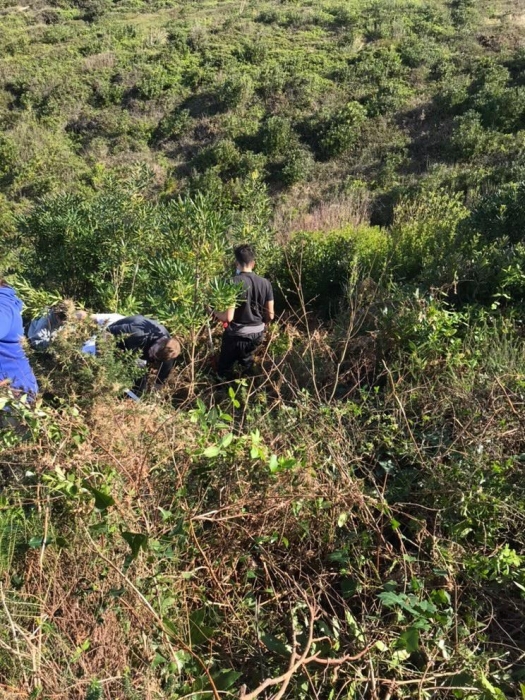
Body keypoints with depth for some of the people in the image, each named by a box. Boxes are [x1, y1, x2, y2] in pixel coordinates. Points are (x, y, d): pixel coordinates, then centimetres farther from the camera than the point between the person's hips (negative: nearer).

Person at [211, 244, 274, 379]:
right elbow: (270, 316, 0)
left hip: (237, 336, -5)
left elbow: (228, 317, -23)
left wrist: (213, 312, -2)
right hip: (258, 334, 5)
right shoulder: (265, 283, -5)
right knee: (247, 363, 33)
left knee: (224, 370, 17)